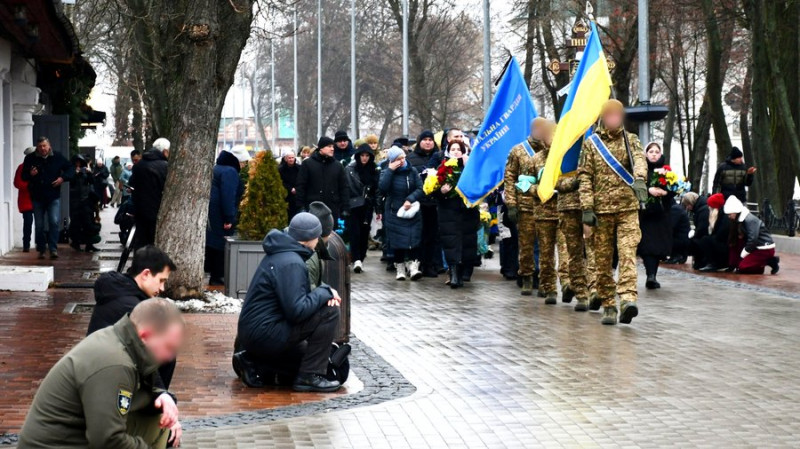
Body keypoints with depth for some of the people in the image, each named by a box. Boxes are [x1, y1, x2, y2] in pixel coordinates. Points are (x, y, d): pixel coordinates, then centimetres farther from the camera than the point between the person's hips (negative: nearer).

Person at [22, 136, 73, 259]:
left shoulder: (57, 157, 0)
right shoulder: (30, 159, 0)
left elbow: (70, 169, 11)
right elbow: (23, 176, 7)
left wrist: (63, 178, -7)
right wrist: (30, 174, -15)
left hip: (53, 197, -1)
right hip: (37, 197, 1)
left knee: (54, 222, -12)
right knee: (39, 226, 7)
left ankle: (53, 249, -8)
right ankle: (41, 250, 18)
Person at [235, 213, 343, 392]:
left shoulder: (281, 253, 13)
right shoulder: (291, 263, -19)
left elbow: (295, 299, 19)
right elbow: (297, 311, -26)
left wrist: (322, 294, 0)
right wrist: (325, 292, -12)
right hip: (264, 335, -10)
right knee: (329, 311, -15)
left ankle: (251, 360, 18)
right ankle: (310, 376, -11)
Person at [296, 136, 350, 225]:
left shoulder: (338, 166, 11)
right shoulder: (307, 164, 2)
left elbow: (344, 188, 10)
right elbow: (300, 186, 0)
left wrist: (345, 209, 3)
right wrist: (301, 207, -6)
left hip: (333, 211, 3)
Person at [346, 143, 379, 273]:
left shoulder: (374, 170, 8)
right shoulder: (350, 169, -2)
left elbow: (377, 189, 10)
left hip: (367, 207, 3)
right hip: (353, 206, -3)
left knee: (364, 233, 4)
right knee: (355, 232, -11)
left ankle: (360, 259, 13)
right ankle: (356, 260, -17)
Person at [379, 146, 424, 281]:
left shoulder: (412, 171, 2)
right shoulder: (386, 172, -1)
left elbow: (421, 189, -2)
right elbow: (382, 188, -18)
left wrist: (410, 199, -17)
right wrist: (390, 170, -19)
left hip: (411, 213, 1)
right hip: (394, 213, -1)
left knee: (414, 239, -8)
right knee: (397, 242, 1)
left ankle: (413, 266, -11)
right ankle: (400, 268, 10)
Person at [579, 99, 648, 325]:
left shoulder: (630, 139, 10)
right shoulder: (591, 144, 10)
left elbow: (639, 158, -11)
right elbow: (585, 177, 6)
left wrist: (639, 179, -34)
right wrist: (587, 207, -5)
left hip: (628, 208, -1)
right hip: (601, 209, 1)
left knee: (627, 253, -15)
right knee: (603, 260, 3)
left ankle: (628, 299, -26)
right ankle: (608, 305, 12)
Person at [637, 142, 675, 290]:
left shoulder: (666, 170, 12)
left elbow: (674, 190, 6)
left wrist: (665, 192, -16)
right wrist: (649, 190, -25)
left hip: (661, 213, 3)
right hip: (644, 212, -3)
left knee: (658, 246, 1)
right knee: (648, 245, -10)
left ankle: (651, 276, 1)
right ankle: (651, 275, -16)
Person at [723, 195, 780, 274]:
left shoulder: (750, 220, -19)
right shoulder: (738, 221, 10)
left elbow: (752, 240, -23)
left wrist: (743, 254, -15)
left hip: (766, 249, -10)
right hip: (758, 247, 10)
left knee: (742, 268, -16)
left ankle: (770, 261, -8)